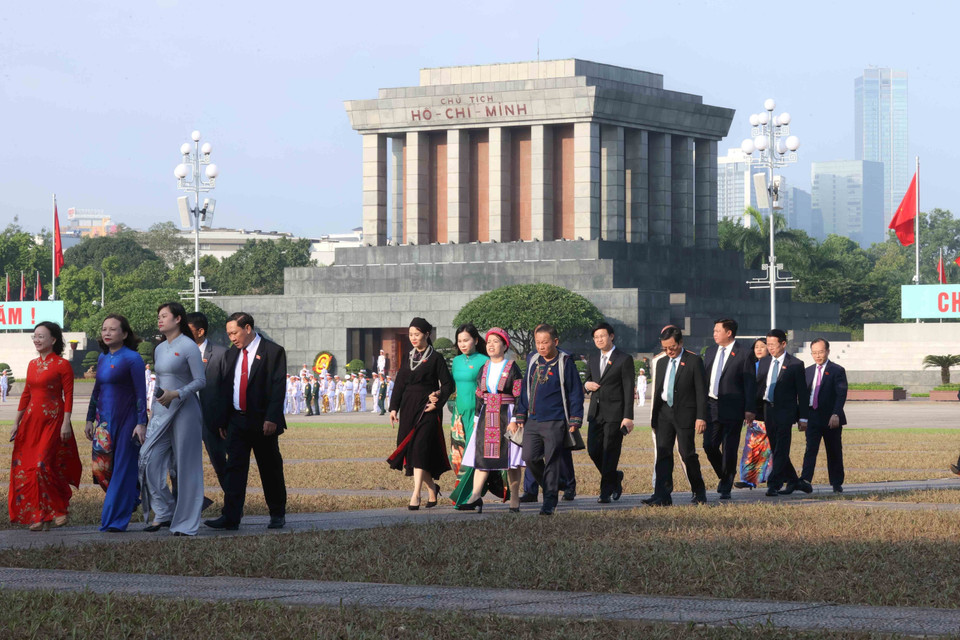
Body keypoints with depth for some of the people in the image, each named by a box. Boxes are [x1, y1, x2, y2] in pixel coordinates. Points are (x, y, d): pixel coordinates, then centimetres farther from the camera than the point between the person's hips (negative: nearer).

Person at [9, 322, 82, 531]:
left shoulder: (62, 365, -7)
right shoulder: (32, 364, 12)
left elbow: (68, 395, -9)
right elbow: (26, 394, 16)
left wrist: (66, 423, -15)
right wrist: (16, 423, 14)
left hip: (53, 420, -7)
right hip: (32, 420, 7)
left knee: (44, 465, -12)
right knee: (25, 466, 2)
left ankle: (59, 510, 6)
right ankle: (43, 515, 8)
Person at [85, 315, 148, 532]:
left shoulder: (132, 358, -9)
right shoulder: (103, 358, 11)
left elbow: (141, 393, -11)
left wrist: (141, 423, -16)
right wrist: (90, 419, 17)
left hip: (126, 419, -7)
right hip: (104, 420, 7)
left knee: (122, 468, -2)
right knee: (101, 467, 4)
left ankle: (115, 520, 3)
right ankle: (132, 498, 28)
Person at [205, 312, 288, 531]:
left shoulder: (273, 352, -6)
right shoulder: (232, 354, 12)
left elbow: (278, 387, -12)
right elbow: (226, 388, 15)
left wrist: (272, 418, -21)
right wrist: (223, 420, 11)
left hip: (263, 422, -5)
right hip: (237, 420, 5)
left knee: (270, 470, 6)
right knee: (235, 468, -4)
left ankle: (278, 515, 20)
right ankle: (230, 517, -9)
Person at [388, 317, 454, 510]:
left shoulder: (436, 359, -2)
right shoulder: (408, 360, 14)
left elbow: (448, 385, -4)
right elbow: (400, 384, 14)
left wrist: (437, 403, -15)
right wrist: (393, 408, 5)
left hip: (427, 409, -6)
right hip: (408, 409, 6)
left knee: (420, 449, -14)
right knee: (409, 448, 4)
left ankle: (416, 496, -19)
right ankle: (431, 489, 22)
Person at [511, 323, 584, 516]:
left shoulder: (565, 363, -5)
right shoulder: (533, 360, 10)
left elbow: (576, 393, -3)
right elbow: (525, 389, 18)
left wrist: (574, 422, -7)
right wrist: (520, 416, 14)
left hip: (555, 422, -5)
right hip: (533, 421, 5)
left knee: (551, 461, -3)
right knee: (530, 458, -2)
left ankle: (550, 502, 3)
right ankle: (549, 486, 22)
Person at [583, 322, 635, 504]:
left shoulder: (624, 359, -4)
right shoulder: (593, 359, 14)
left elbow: (628, 389, -7)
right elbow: (587, 381, 25)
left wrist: (628, 417, -13)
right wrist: (587, 384, -2)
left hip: (615, 413, -6)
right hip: (596, 412, 6)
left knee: (610, 452, -5)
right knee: (593, 450, 2)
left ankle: (606, 492, 1)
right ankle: (615, 477, 26)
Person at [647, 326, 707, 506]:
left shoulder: (694, 361, -4)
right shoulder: (661, 362, 14)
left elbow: (701, 391, -6)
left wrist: (701, 417, -13)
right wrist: (654, 417, 16)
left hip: (685, 414, -5)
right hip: (664, 413, 5)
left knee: (688, 454, -1)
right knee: (663, 453, -3)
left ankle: (699, 492, 16)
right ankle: (662, 496, -6)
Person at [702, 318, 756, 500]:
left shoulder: (743, 355, -6)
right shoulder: (710, 352, 12)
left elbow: (750, 383, -7)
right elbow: (703, 378, 17)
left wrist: (750, 409, -12)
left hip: (732, 409, -5)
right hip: (712, 406, 5)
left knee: (729, 450, -1)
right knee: (709, 445, 0)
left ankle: (726, 487, 11)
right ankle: (725, 476, 24)